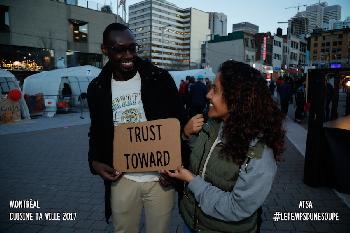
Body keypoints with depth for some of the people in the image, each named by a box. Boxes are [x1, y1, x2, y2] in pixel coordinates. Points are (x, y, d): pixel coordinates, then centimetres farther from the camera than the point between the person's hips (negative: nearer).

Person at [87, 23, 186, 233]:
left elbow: (180, 123, -1)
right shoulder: (97, 88, 0)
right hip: (121, 179, 2)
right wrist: (95, 162, -6)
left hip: (160, 176, -1)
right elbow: (97, 132, 11)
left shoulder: (160, 78, -7)